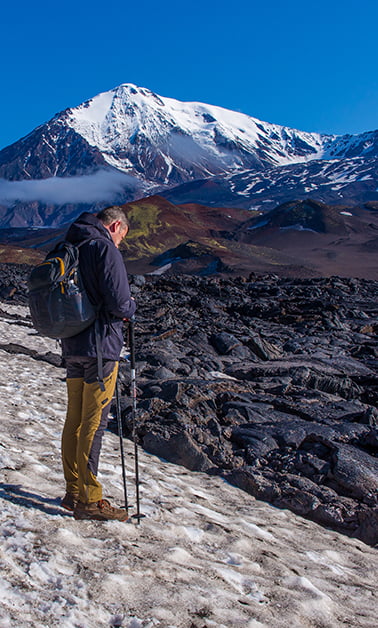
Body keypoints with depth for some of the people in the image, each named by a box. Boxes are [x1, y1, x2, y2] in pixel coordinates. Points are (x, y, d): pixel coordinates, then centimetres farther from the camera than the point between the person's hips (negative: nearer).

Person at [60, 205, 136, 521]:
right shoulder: (106, 249, -13)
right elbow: (119, 303, -22)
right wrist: (131, 307, 2)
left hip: (72, 347, 8)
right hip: (100, 347, -8)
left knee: (74, 419, 14)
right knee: (94, 423, -1)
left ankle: (73, 492, 25)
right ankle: (89, 501, 8)